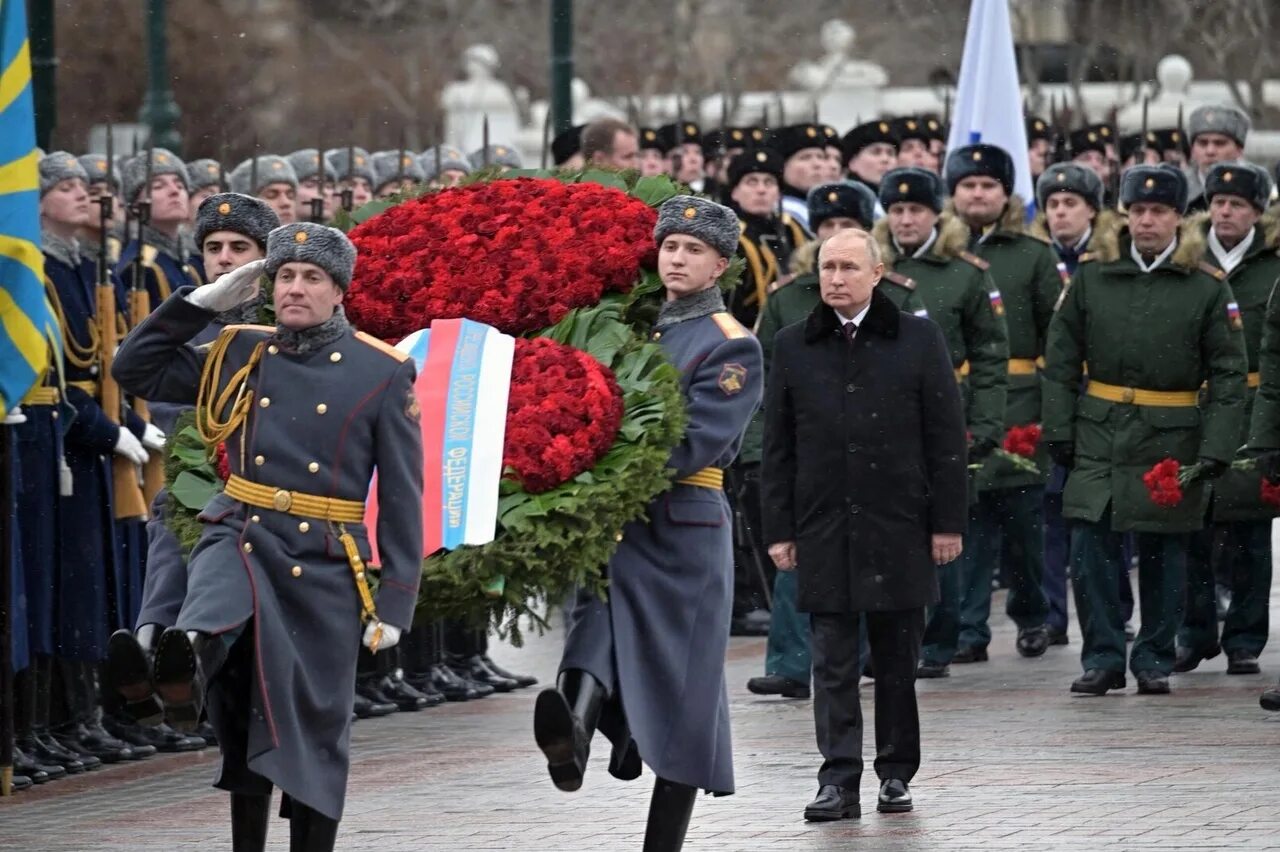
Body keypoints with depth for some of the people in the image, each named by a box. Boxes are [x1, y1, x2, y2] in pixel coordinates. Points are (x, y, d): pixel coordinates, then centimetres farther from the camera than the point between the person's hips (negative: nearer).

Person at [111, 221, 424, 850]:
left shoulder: (382, 373, -1)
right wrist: (203, 302, 3)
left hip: (323, 566, -1)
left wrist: (395, 602, -6)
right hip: (239, 538, 1)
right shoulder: (240, 354, 7)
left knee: (317, 727, 4)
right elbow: (135, 371, 11)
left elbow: (402, 498, -1)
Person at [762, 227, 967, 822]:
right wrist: (779, 529, 2)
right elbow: (778, 447, 8)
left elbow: (945, 437, 1)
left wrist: (947, 522, -3)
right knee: (833, 661, -1)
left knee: (897, 658, 7)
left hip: (899, 527, -1)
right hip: (823, 531, 1)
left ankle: (896, 773, 17)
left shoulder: (918, 340, 2)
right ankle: (839, 781, -2)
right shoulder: (793, 347, 7)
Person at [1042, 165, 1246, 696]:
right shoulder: (1091, 280, 4)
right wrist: (1059, 431, -1)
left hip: (1172, 441, -1)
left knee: (1163, 554, 6)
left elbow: (1228, 375, -1)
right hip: (1099, 437, 1)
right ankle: (1102, 657, 6)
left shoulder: (1208, 290, -1)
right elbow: (1061, 361, 8)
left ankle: (1154, 660, 17)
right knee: (1090, 550, -4)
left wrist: (1216, 449, -9)